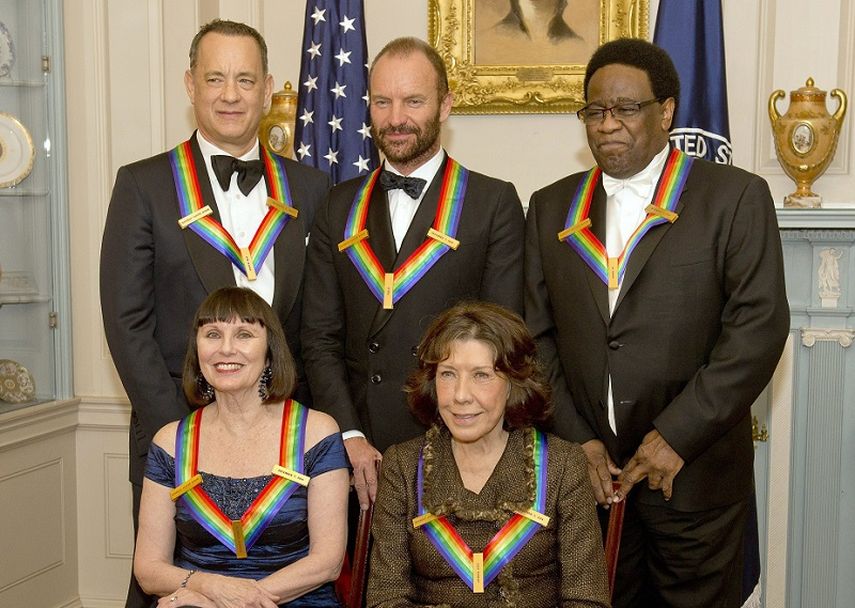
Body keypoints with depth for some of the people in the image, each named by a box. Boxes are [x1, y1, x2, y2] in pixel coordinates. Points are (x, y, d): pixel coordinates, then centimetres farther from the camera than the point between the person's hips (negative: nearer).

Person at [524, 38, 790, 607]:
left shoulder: (736, 196, -3)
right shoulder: (552, 208, 9)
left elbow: (760, 326, -10)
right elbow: (537, 334, 6)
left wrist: (677, 435, -15)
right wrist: (575, 438, -4)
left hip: (694, 473, -3)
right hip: (585, 470, 3)